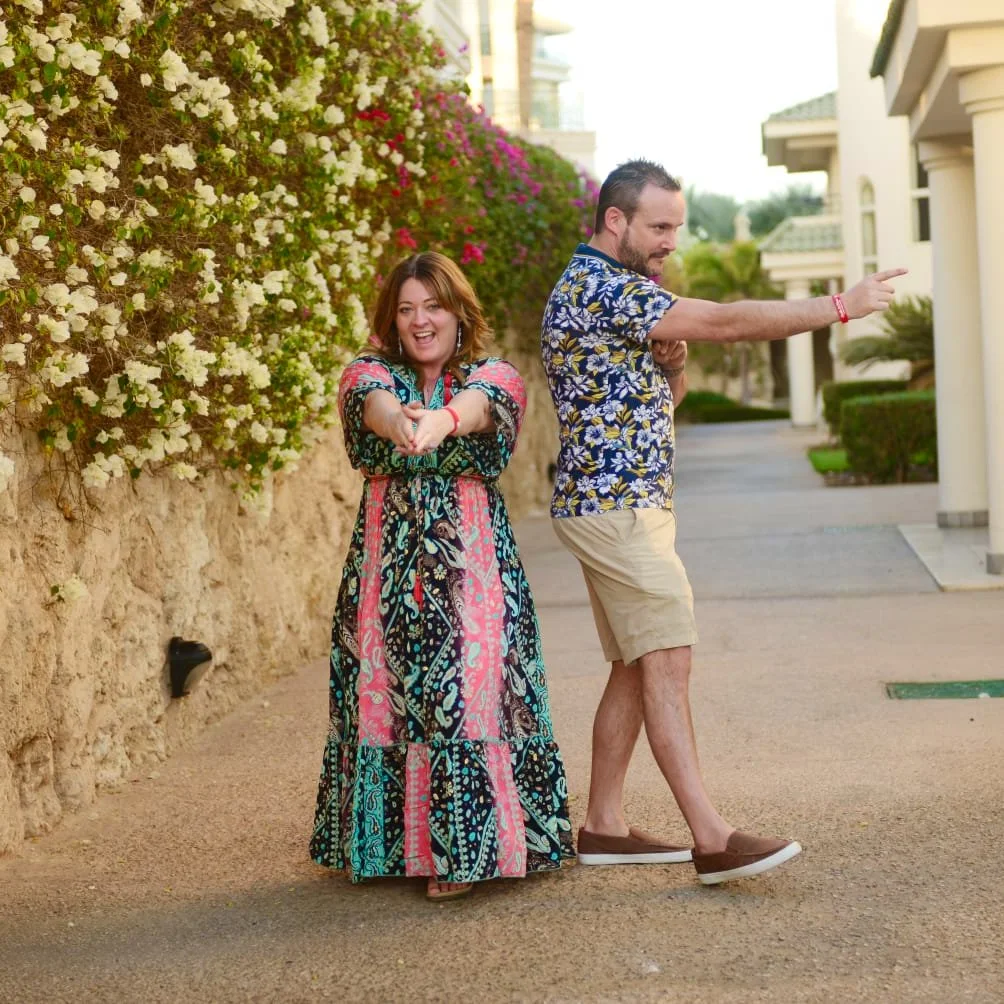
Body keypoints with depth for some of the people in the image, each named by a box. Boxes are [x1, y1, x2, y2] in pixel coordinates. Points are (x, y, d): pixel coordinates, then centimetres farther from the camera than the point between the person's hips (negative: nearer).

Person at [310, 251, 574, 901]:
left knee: (469, 686, -9)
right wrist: (400, 423, -44)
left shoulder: (493, 376, 4)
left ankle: (465, 849, -1)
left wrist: (442, 418, -47)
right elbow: (375, 403, -18)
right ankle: (396, 845, 12)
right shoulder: (371, 374, 7)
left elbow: (480, 403, -22)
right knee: (388, 690, 0)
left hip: (472, 553, -2)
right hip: (389, 551, 2)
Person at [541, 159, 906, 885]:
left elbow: (666, 395, 22)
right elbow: (726, 321, -22)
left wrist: (671, 360, -2)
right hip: (613, 507, -10)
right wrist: (842, 307, -18)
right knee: (667, 661, -13)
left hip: (631, 505, 10)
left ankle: (604, 825, 16)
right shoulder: (601, 287, -16)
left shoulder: (612, 288, 18)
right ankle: (713, 839, -15)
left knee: (636, 667, 11)